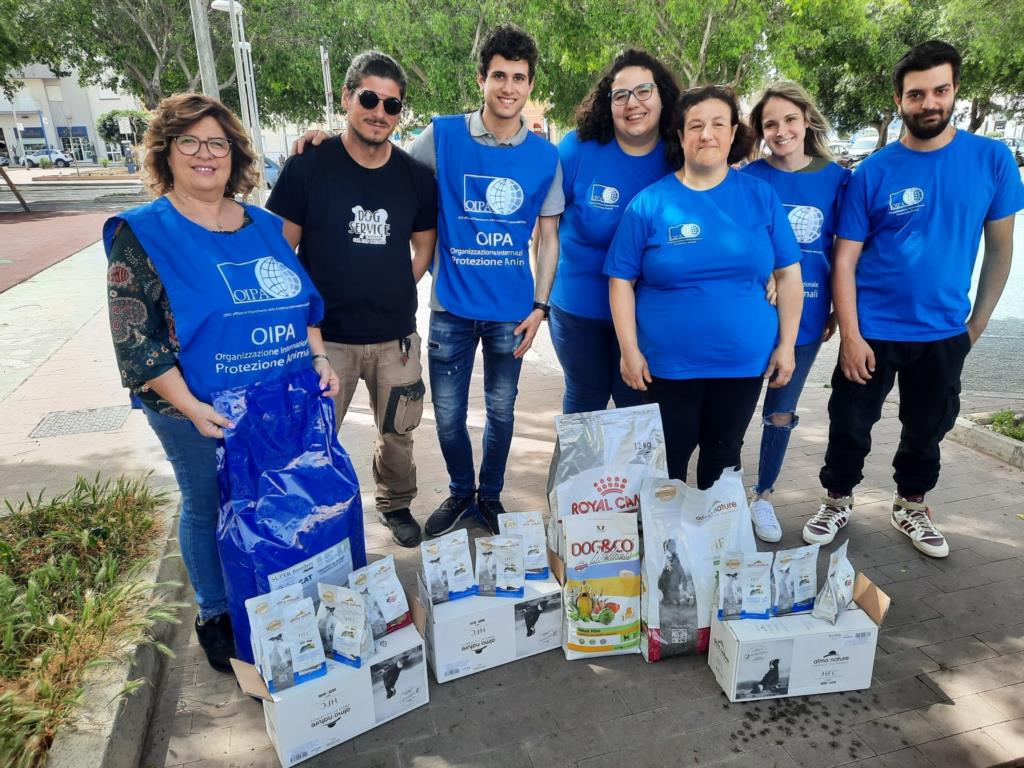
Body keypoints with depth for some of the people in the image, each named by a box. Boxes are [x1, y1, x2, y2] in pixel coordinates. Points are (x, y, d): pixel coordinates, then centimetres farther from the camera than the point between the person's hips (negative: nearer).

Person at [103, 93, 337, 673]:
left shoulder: (264, 225, 8)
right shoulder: (142, 233, -6)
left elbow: (305, 301, 15)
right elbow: (134, 340, -11)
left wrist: (317, 358, 1)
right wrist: (190, 407, -18)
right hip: (200, 415, -4)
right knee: (209, 509, 13)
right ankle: (215, 615, 36)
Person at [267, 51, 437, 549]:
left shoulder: (415, 176, 2)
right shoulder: (308, 167, -7)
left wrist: (395, 293, 5)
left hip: (395, 335, 3)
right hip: (325, 336, -2)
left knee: (398, 431, 16)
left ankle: (395, 504, 41)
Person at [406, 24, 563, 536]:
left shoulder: (545, 156, 0)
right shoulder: (443, 136, -5)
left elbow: (548, 238, 5)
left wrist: (540, 306, -1)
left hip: (511, 310, 1)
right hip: (452, 306, -1)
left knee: (501, 411, 14)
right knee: (448, 414, 9)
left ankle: (490, 496, 37)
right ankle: (460, 492, 36)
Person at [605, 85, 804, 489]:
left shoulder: (761, 196, 1)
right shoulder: (649, 203, -5)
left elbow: (788, 274, 4)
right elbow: (622, 281, -4)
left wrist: (786, 344, 1)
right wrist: (630, 350, -8)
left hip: (744, 361, 2)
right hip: (666, 363, -2)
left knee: (723, 458, 19)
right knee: (667, 464, 11)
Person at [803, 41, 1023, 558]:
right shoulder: (873, 172, -8)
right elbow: (844, 260, -9)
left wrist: (975, 326, 3)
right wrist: (850, 336, -15)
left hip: (944, 334, 2)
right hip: (873, 332, -2)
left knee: (927, 429, 18)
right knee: (850, 427, 9)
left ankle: (911, 508, 40)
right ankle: (837, 502, 32)